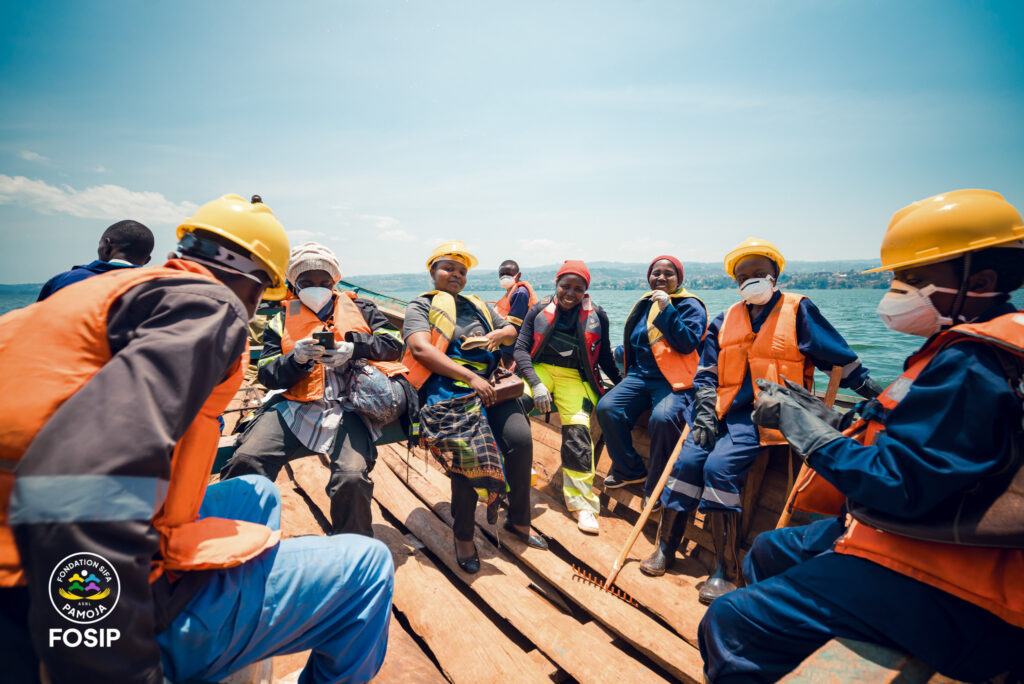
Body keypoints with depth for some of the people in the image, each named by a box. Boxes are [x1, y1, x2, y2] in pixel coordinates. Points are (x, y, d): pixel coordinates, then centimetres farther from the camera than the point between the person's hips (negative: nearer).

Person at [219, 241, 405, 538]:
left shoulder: (361, 309, 19)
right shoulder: (282, 321, 20)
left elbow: (393, 345, 9)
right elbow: (267, 375, 12)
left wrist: (354, 349, -8)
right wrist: (296, 358, -9)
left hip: (348, 407, -2)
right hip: (295, 406, 2)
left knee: (352, 478, -26)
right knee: (245, 461, -23)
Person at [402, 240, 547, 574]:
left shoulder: (478, 305, 27)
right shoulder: (420, 306, 8)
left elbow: (512, 331, 32)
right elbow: (421, 349, -9)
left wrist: (498, 334, 5)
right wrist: (470, 378, -19)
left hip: (489, 382, 5)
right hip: (447, 386, -5)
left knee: (520, 437, -18)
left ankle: (518, 520, 5)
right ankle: (463, 535, -5)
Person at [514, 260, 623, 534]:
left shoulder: (597, 316, 6)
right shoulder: (539, 310, 4)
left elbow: (604, 356, 16)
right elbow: (521, 348, -3)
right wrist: (536, 383, -17)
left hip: (574, 377, 0)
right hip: (538, 370, 0)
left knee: (577, 430, -24)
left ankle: (582, 503, -11)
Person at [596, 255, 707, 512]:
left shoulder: (690, 306, 2)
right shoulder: (644, 305, 20)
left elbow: (688, 344, -15)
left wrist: (667, 309, -16)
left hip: (674, 381, -6)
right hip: (640, 376, 6)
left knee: (663, 418, -34)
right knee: (607, 408, -19)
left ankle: (657, 487, -12)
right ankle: (630, 470, 2)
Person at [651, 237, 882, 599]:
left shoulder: (798, 309, 5)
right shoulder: (725, 320, 15)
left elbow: (840, 358, 8)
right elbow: (706, 374, 14)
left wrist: (877, 392, 7)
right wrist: (705, 413, 1)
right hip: (723, 411, 5)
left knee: (720, 466, -23)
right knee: (688, 460, -14)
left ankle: (725, 571, -12)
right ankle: (665, 547, 2)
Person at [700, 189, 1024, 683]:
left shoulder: (969, 364, -22)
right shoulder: (968, 349, 11)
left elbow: (899, 484, -26)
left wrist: (802, 424, -16)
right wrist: (820, 417, 8)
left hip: (933, 588, -11)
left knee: (728, 627, -18)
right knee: (766, 553, 27)